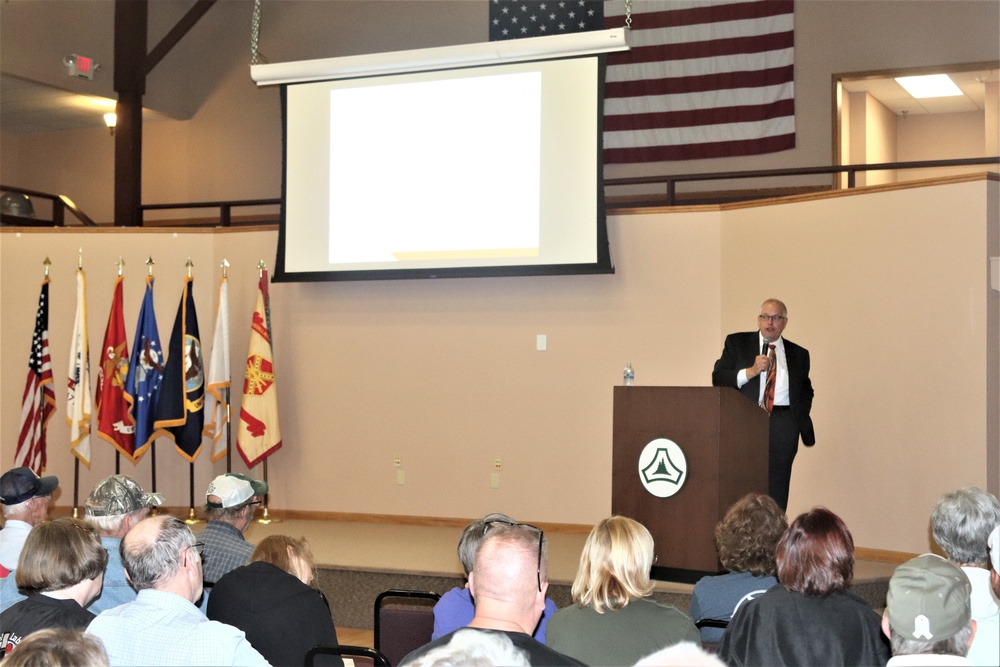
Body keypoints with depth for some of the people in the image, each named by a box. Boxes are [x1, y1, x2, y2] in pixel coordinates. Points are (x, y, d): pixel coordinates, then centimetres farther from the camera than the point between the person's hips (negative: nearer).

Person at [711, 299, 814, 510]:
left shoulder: (799, 354, 16)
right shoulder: (737, 343, 10)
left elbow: (806, 391, 25)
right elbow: (718, 378, 1)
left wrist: (799, 419, 8)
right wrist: (751, 371, -12)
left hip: (783, 427, 2)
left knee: (776, 496, -1)